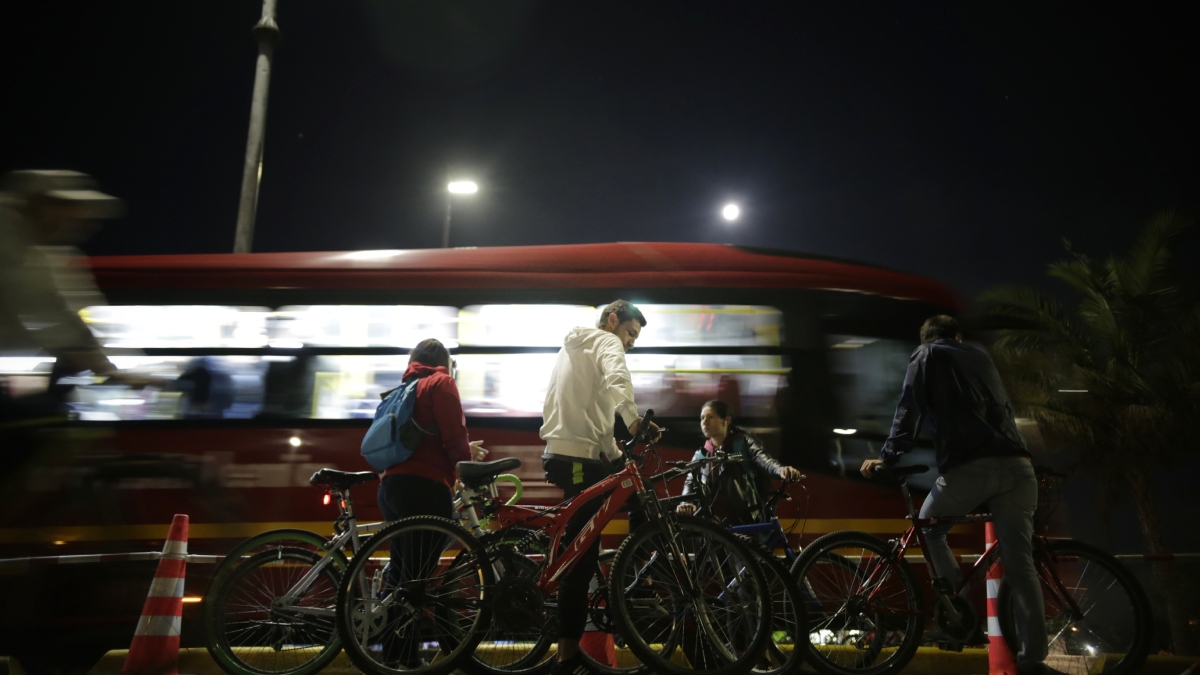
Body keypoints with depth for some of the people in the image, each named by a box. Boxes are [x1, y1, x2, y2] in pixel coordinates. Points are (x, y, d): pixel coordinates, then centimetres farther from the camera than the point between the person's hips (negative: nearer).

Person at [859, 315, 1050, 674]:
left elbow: (909, 410, 6)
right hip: (1017, 465, 5)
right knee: (1021, 565, 5)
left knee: (929, 528, 20)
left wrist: (888, 457, 9)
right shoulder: (981, 357, 29)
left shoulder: (925, 356, 14)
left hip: (970, 466, -5)